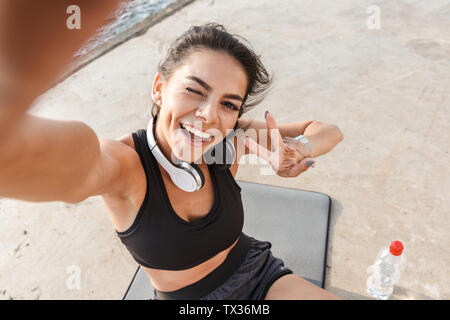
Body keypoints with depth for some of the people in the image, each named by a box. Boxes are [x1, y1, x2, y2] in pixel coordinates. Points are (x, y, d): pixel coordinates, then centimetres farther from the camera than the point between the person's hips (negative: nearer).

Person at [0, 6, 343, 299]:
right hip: (188, 300, -1)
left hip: (261, 276, 2)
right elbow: (79, 165, -49)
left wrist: (295, 151, -29)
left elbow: (329, 131, -8)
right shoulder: (125, 161, -25)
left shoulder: (231, 140, -15)